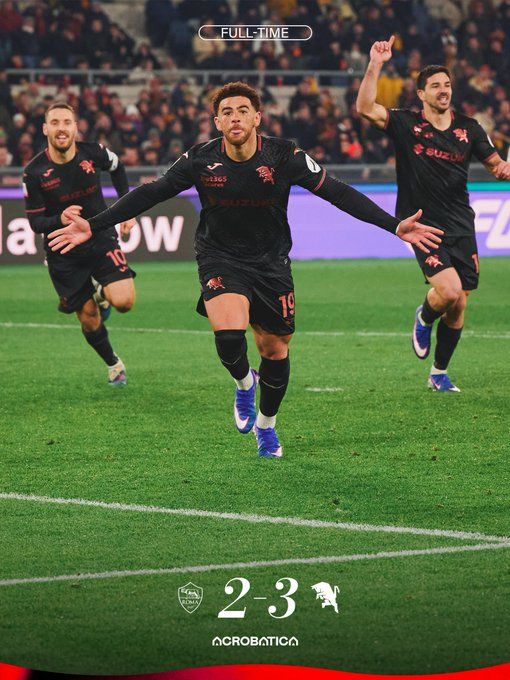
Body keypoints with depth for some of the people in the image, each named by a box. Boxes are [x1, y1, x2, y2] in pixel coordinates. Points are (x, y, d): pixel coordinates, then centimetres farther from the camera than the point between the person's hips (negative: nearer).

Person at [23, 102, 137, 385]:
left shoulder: (93, 153, -11)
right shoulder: (34, 172, -16)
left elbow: (117, 168, 13)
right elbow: (35, 222, -11)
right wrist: (60, 219, -32)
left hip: (101, 240, 1)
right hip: (63, 254, 0)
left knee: (124, 301, -21)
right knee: (89, 320, 3)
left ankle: (102, 292, 16)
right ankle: (113, 363, 32)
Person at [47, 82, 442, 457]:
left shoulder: (284, 157, -14)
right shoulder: (201, 160, -12)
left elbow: (337, 193, -9)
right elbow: (150, 194, -5)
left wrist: (395, 226, -15)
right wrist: (94, 227, -9)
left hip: (271, 263, 1)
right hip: (220, 260, -1)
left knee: (275, 349, 7)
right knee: (229, 335, -26)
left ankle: (266, 426, 34)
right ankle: (243, 383, 10)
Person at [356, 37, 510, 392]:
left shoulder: (468, 128, 8)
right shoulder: (406, 124, -1)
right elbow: (366, 108, -14)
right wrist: (375, 65, -20)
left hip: (461, 227, 4)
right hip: (424, 225, -4)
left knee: (458, 307, 5)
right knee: (448, 291, -22)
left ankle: (439, 373, 24)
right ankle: (424, 318, 15)